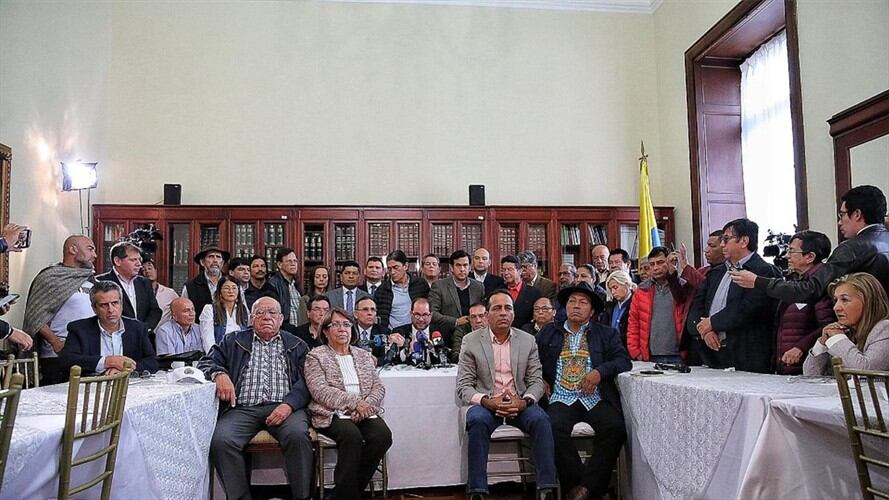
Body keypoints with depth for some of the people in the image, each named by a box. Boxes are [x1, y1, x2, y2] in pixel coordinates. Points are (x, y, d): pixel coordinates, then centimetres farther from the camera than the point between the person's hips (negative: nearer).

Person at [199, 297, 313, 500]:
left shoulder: (297, 346, 17)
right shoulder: (233, 342, 21)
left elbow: (306, 380, 5)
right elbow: (206, 362, 13)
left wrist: (289, 404, -15)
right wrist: (219, 374, -11)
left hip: (283, 407, -1)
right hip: (242, 408, 1)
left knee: (298, 434, -32)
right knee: (220, 440, -28)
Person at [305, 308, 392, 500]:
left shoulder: (364, 356, 21)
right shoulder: (316, 356, 7)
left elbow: (378, 386, 12)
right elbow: (320, 390, -8)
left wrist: (367, 404, -11)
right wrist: (354, 402, -17)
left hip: (364, 412, 4)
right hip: (333, 414, -4)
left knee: (383, 435, -25)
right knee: (352, 436, -34)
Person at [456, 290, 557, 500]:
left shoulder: (528, 341, 9)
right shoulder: (471, 341, 2)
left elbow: (536, 381, 7)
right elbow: (463, 386, -1)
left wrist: (524, 401, -16)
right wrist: (487, 401, -20)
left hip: (519, 403, 2)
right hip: (486, 404, -1)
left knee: (540, 419, -28)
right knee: (477, 420, -33)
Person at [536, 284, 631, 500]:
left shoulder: (607, 334, 17)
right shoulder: (548, 333, 20)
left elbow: (624, 361, 6)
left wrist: (600, 371, -11)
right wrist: (541, 381, 0)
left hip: (596, 399, 0)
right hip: (562, 399, 0)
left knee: (615, 428, -29)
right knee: (555, 428, -32)